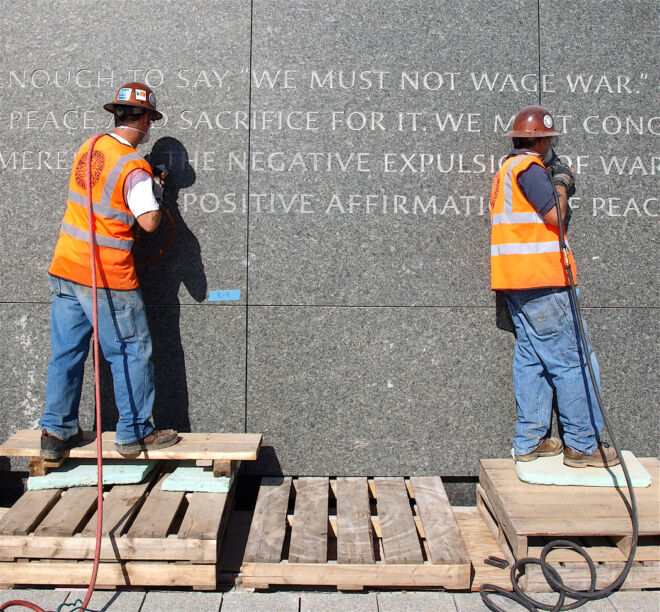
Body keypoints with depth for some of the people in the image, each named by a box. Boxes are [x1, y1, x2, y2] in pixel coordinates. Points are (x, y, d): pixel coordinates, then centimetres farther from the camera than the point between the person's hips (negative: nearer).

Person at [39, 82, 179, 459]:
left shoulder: (90, 146, 8)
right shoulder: (135, 167, -14)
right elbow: (150, 222, -18)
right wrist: (156, 193, 1)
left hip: (66, 266, 7)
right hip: (108, 276, -7)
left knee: (66, 352, 12)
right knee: (131, 352, 6)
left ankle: (56, 432, 19)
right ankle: (135, 432, 13)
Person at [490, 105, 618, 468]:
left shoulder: (507, 171, 22)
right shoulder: (528, 168, -10)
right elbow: (555, 217, -15)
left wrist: (557, 183, 21)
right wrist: (561, 184, 1)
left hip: (516, 283, 10)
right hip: (539, 280, -10)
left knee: (531, 359, 11)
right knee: (572, 361, -4)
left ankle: (529, 442, 14)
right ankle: (582, 445, 2)